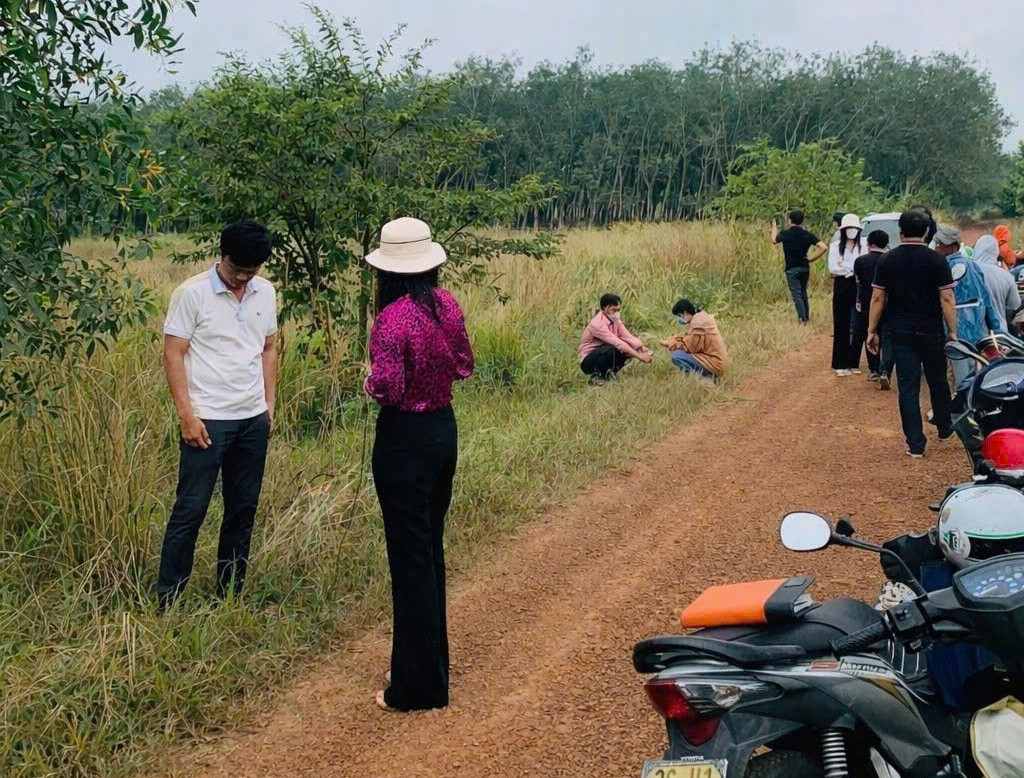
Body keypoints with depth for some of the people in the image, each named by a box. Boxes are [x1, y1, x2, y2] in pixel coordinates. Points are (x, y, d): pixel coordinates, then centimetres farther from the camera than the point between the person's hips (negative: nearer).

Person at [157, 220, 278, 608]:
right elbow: (173, 354, -9)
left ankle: (231, 594, 22)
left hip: (254, 419, 6)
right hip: (207, 419, -5)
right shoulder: (192, 293, -9)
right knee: (190, 509, -3)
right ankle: (166, 599, 6)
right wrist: (186, 415, -14)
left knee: (244, 508, 11)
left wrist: (270, 405, 10)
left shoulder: (265, 292, 7)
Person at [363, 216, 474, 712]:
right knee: (430, 550, 20)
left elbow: (386, 388, -24)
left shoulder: (394, 317, -21)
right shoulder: (447, 305, 1)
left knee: (410, 559, 0)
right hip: (444, 429, 8)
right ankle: (431, 664, 33)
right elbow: (464, 365, 12)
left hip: (405, 438, -7)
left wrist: (370, 381, -4)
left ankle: (417, 688, 9)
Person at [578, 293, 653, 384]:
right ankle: (596, 376, -14)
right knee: (613, 349, -34)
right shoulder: (597, 324, -26)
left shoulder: (615, 320, 1)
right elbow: (618, 344, -31)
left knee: (630, 347, -9)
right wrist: (640, 356, -33)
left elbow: (628, 337, -6)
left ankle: (608, 373, 2)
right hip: (588, 361, -8)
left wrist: (643, 349, -24)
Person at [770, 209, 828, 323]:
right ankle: (807, 318, 27)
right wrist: (812, 259, -1)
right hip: (805, 268, 4)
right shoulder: (808, 234, -3)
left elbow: (774, 240, 16)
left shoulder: (785, 233, -8)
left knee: (797, 295, -3)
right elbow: (824, 248, -11)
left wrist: (774, 227, 33)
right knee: (803, 293, 19)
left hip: (791, 269, -4)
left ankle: (803, 320, -9)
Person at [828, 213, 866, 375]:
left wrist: (844, 267, -13)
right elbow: (832, 268, -6)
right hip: (841, 287, -1)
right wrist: (854, 269, -10)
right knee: (841, 326, 1)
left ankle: (853, 362, 10)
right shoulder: (835, 246, 4)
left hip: (858, 287, 1)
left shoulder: (863, 246, 5)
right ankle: (840, 364, 5)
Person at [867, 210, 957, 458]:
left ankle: (915, 444, 2)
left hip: (900, 332, 1)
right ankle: (945, 428, 35)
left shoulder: (887, 260, -2)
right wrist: (952, 331, -3)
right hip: (931, 332, -1)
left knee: (908, 387, 2)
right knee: (938, 382, 18)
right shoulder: (937, 260, -7)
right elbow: (947, 298, -9)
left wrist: (872, 330, 6)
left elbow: (877, 298, 0)